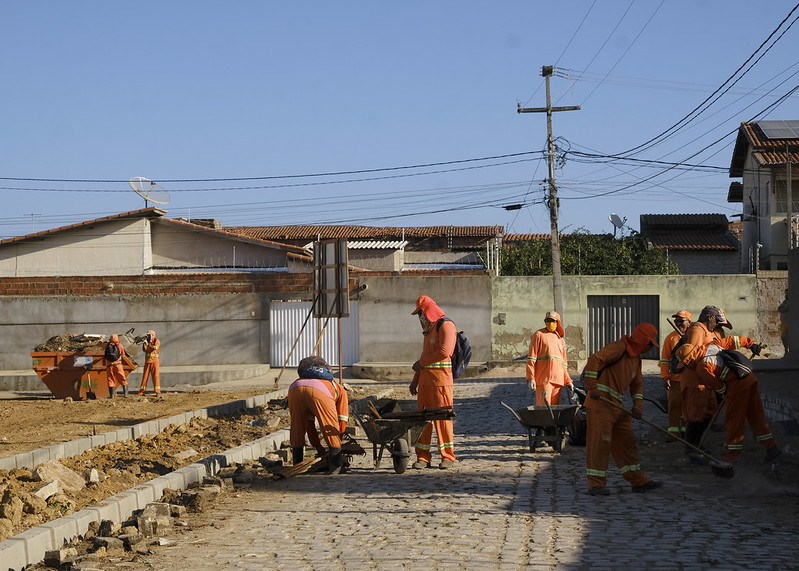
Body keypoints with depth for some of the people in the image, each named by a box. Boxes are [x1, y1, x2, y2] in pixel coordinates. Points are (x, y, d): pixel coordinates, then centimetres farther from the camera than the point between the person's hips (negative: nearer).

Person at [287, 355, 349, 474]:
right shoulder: (341, 390, 38)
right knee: (332, 429, 12)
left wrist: (318, 446, 50)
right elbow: (342, 420, 32)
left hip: (295, 388, 5)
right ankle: (334, 467, 13)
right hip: (319, 392, -5)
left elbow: (309, 424, 46)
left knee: (297, 429, 22)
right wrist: (336, 445, 42)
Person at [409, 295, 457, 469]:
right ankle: (423, 457, 7)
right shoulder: (428, 329, 24)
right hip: (425, 378, 8)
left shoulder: (445, 325, -5)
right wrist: (415, 380, 18)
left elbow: (445, 352, -18)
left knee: (442, 417, -5)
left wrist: (421, 363, -7)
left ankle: (448, 456, 3)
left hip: (440, 378, -8)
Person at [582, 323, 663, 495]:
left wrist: (637, 405, 9)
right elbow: (594, 360, -23)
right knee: (599, 441, -10)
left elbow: (637, 384, 25)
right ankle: (596, 484, -7)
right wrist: (593, 387, -26)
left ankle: (638, 481, 19)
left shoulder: (636, 358, 19)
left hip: (617, 405, 10)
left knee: (626, 442, 12)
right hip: (600, 403, -10)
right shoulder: (618, 348, -11)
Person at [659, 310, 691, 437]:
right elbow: (664, 359, 3)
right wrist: (665, 377, -5)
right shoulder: (671, 338, 3)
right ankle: (674, 432, 1)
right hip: (675, 378, -1)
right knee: (674, 404, -3)